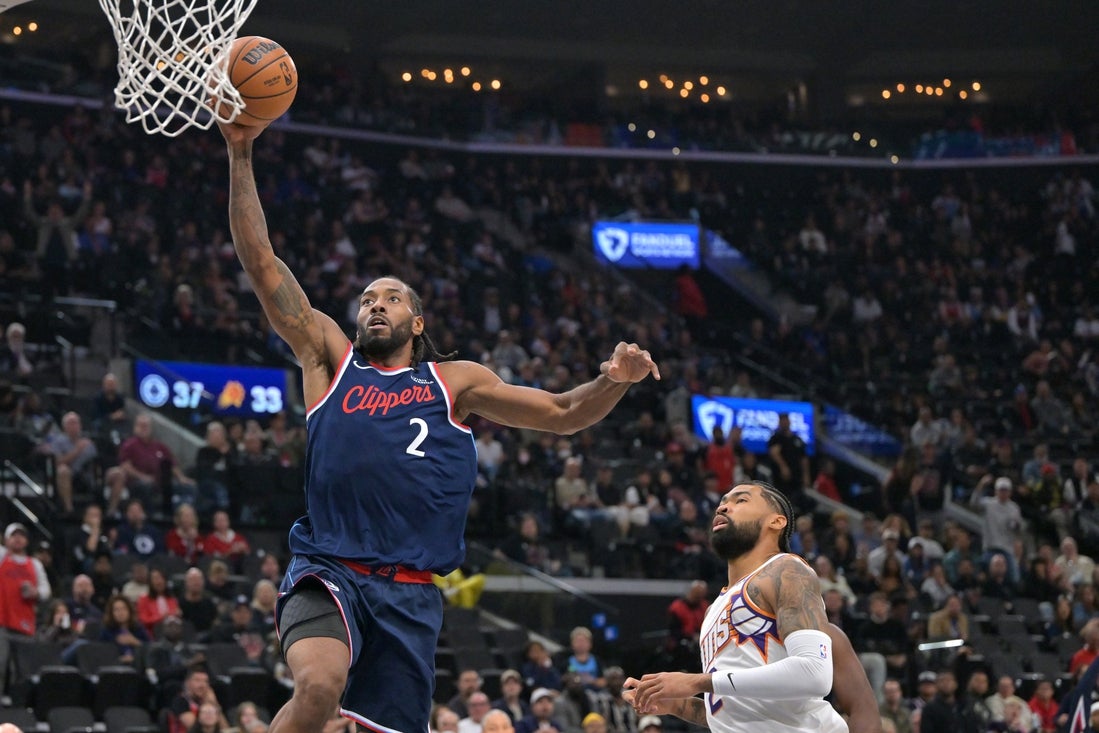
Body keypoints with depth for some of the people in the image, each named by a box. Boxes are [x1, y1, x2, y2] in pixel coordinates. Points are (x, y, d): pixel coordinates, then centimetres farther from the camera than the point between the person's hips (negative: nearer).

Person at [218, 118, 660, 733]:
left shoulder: (454, 382, 18)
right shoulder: (331, 360, 14)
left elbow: (562, 414, 17)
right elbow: (262, 265, 8)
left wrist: (615, 381, -4)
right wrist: (241, 157, 1)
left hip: (409, 594, 3)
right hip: (328, 572, -2)